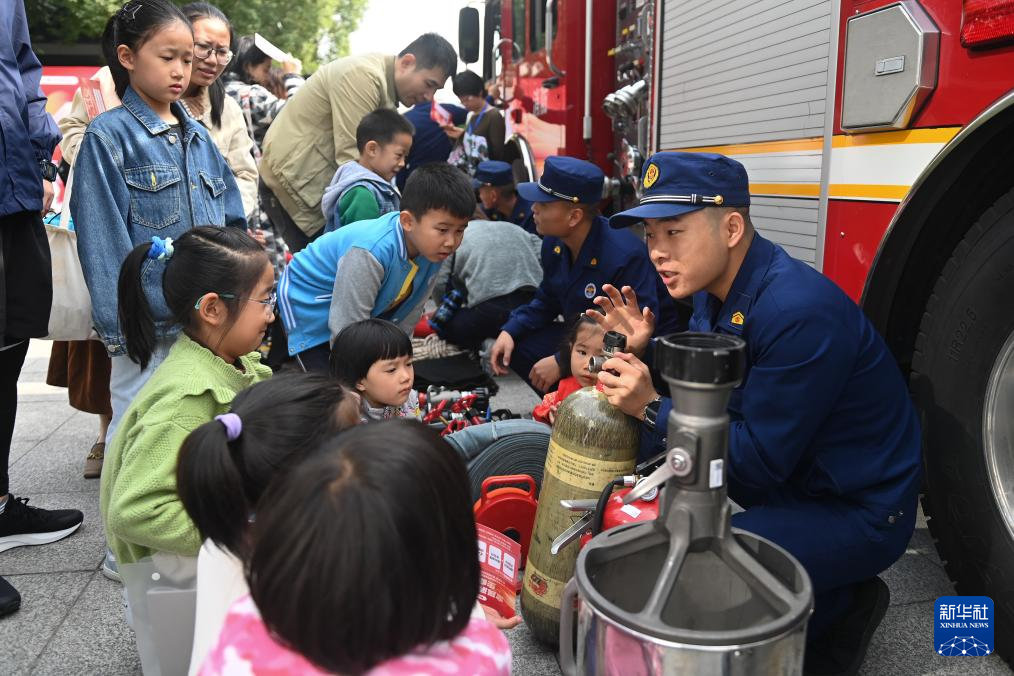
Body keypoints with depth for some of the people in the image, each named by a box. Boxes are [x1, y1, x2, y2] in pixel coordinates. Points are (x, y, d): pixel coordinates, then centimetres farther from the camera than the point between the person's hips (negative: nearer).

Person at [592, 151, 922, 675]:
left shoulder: (799, 312, -30)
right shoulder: (716, 286, -3)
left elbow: (759, 460, -26)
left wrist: (652, 409, -27)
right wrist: (644, 352, -9)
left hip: (854, 510, -9)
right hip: (781, 475, 9)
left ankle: (840, 608, 0)